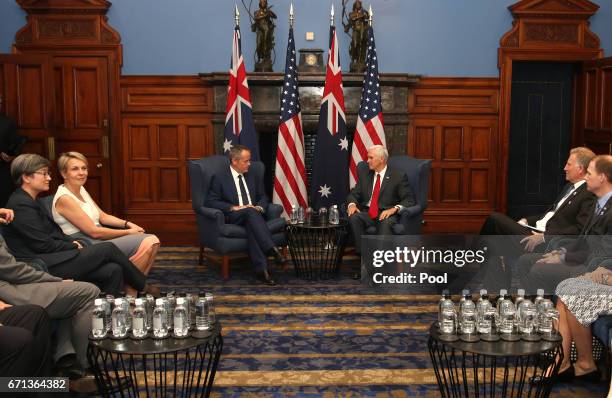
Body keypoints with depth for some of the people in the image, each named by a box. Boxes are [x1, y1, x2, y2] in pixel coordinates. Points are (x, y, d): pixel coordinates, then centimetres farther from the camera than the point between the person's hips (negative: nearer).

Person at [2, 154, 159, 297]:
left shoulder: (30, 201, 19)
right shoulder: (21, 205, -12)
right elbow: (43, 245, -16)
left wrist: (74, 243, 1)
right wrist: (75, 246, -3)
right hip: (45, 268, -9)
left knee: (113, 270, -11)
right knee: (108, 248, -8)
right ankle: (145, 287, 10)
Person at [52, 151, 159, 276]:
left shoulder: (81, 189, 13)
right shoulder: (64, 199, -15)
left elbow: (102, 216, 17)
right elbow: (93, 232, -17)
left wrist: (128, 224, 0)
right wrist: (128, 232, -10)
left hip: (99, 238, 9)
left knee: (152, 241, -7)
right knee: (147, 243, -21)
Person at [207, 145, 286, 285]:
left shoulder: (252, 177, 22)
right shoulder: (220, 179, 6)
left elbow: (263, 197, 23)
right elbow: (212, 202, -2)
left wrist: (259, 207, -2)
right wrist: (234, 207, -16)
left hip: (253, 215, 3)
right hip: (232, 217, -3)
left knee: (251, 225, -36)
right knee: (250, 211, -38)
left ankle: (261, 269, -50)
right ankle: (272, 249, -48)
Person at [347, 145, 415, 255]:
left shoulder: (399, 176, 3)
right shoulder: (364, 175, 17)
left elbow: (409, 200, -3)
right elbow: (354, 194, 15)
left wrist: (394, 209, -22)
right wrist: (352, 204, -10)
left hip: (387, 214, -3)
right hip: (367, 213, 4)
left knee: (386, 222, -38)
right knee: (353, 217, -29)